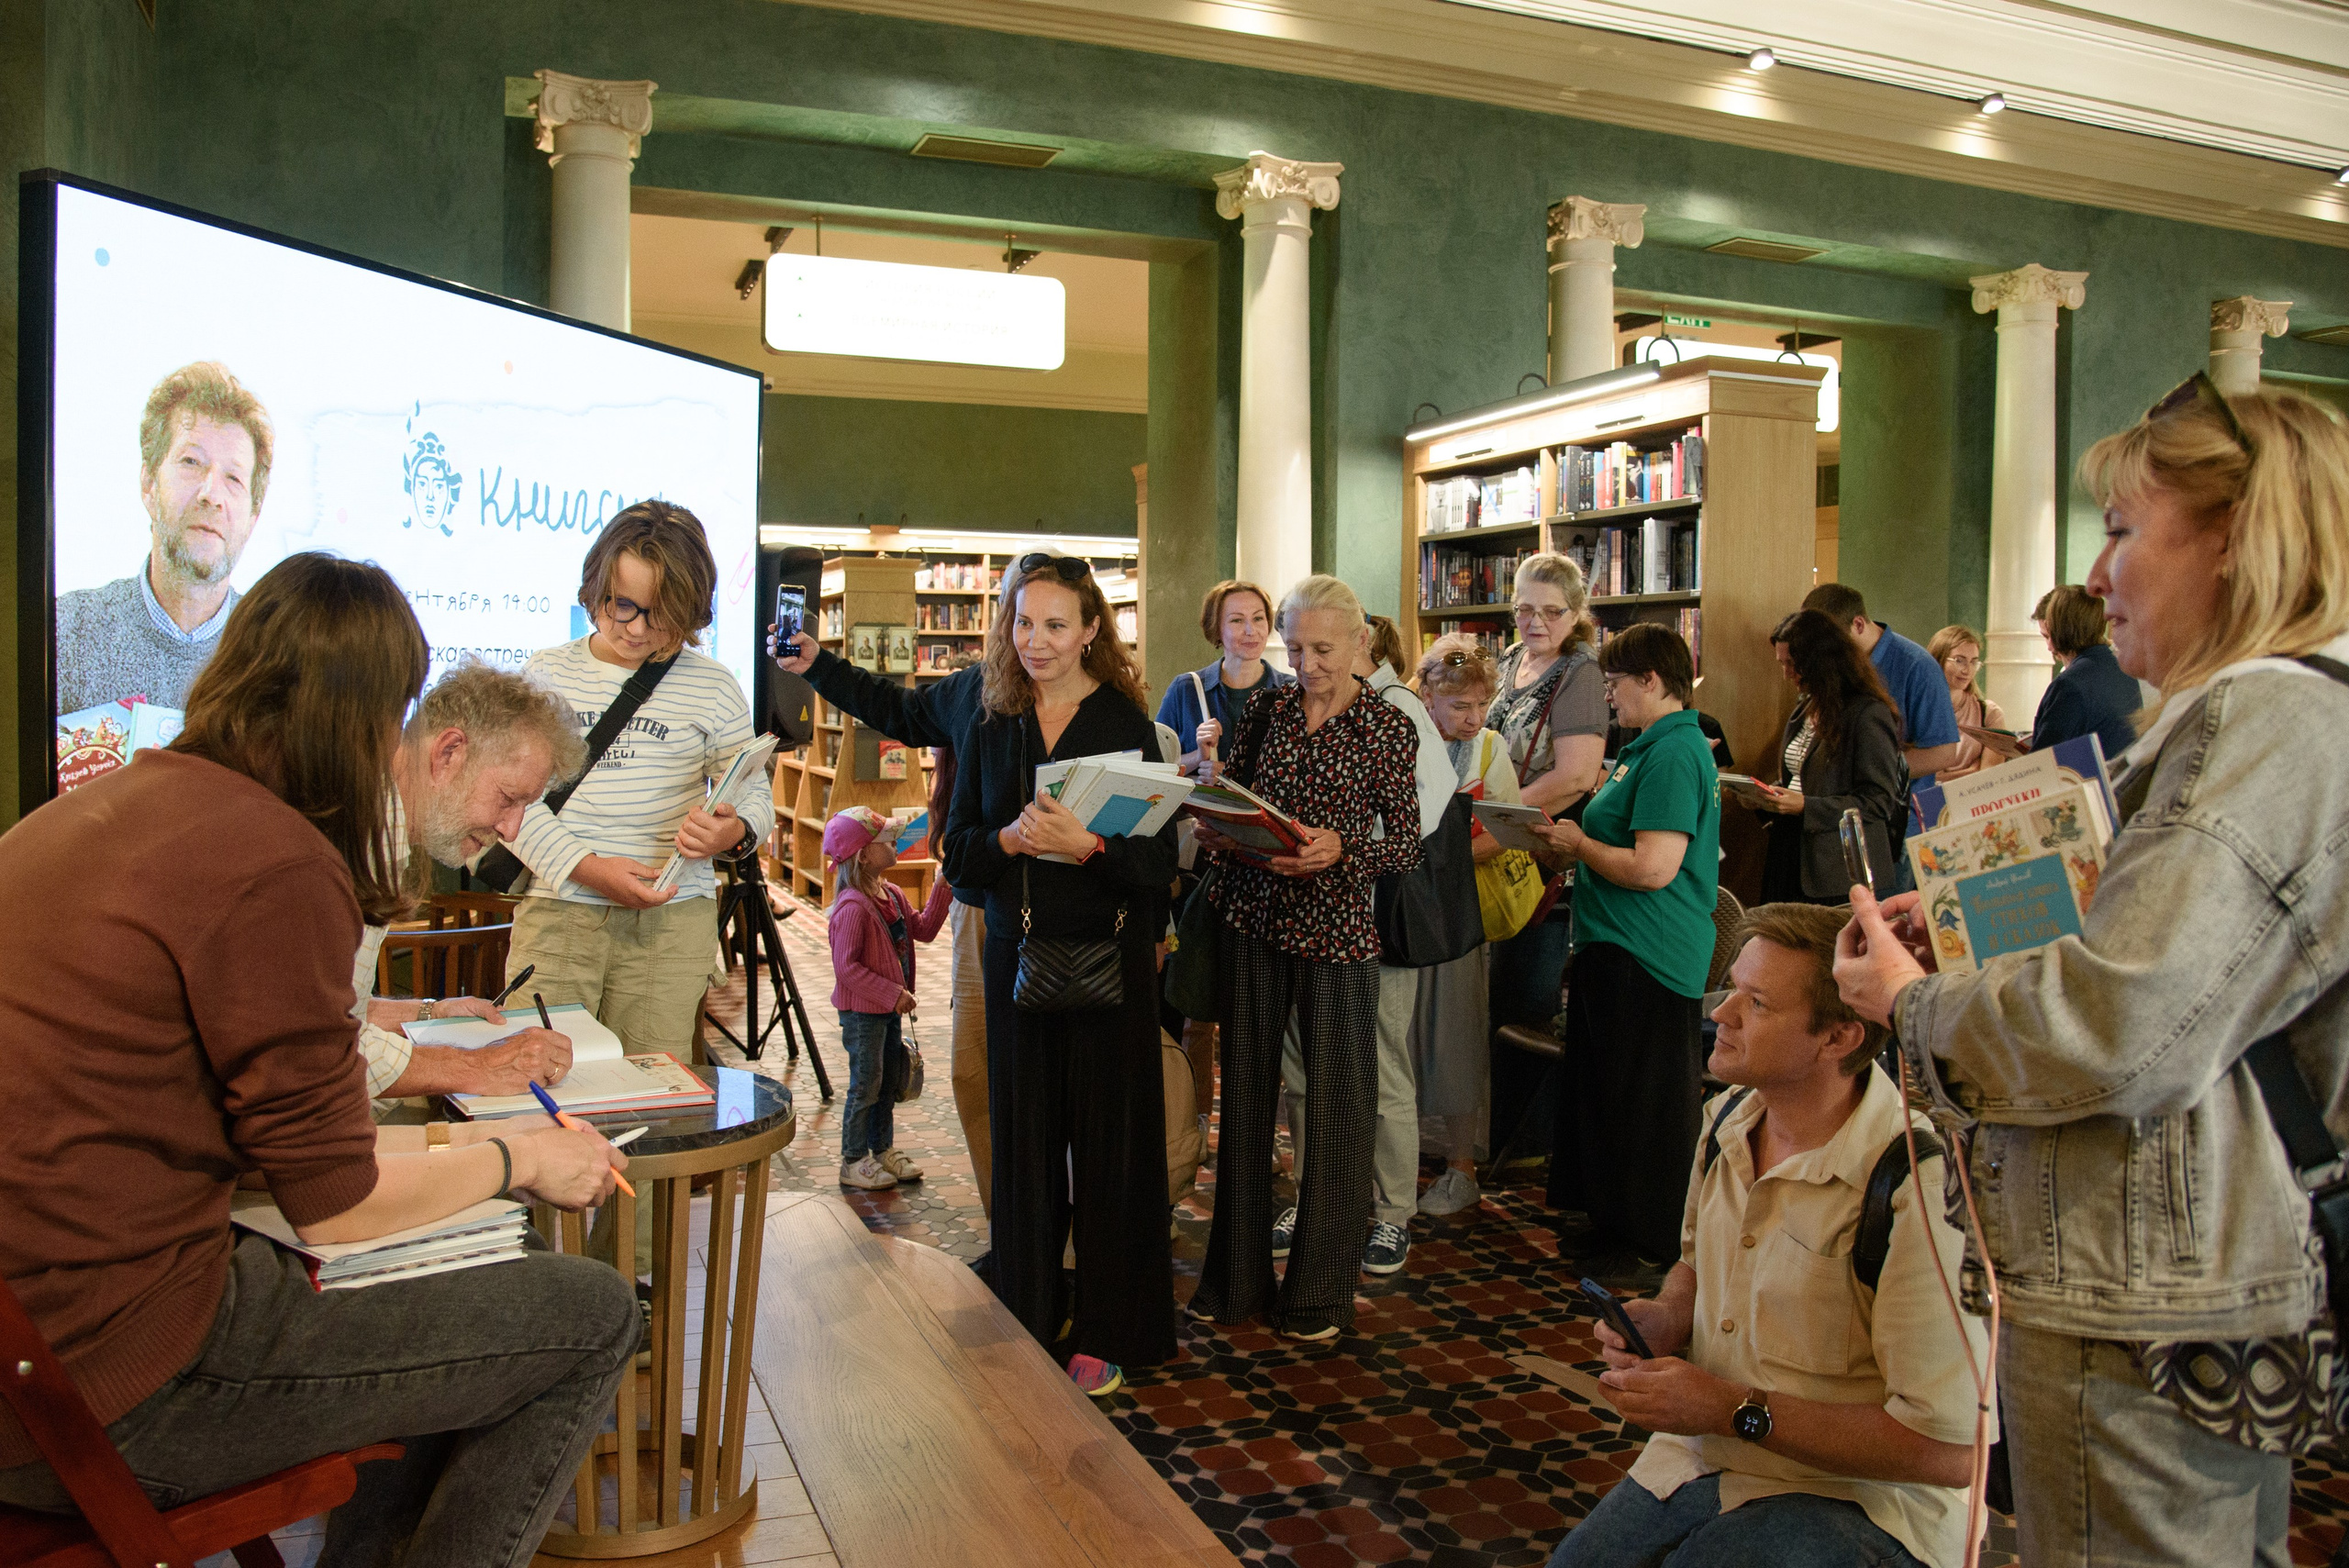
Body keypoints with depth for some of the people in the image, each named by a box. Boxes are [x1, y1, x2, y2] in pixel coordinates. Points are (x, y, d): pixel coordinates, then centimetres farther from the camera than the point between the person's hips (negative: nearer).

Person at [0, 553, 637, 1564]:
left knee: (450, 1285, 24)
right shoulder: (279, 865, -20)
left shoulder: (87, 809, 7)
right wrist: (513, 1158, 2)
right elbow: (336, 1208, -14)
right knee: (591, 1319, -1)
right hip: (106, 1396, -10)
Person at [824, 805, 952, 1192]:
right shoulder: (853, 907, -23)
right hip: (862, 1012, -9)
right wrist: (892, 993, -24)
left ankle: (882, 1150, 31)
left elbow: (923, 929, 13)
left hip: (889, 1008, 9)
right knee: (866, 1084, 0)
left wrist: (942, 890, 3)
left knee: (890, 1081, 17)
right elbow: (846, 966, -25)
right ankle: (853, 1162, 13)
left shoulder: (892, 895, 7)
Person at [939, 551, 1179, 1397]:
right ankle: (1029, 1323, 24)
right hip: (1018, 956, 3)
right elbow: (957, 851, 7)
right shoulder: (991, 732, 8)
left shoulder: (1126, 725, -3)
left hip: (1109, 958, -3)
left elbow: (1158, 860, -7)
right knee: (1024, 1143, 9)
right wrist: (1011, 839, -14)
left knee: (1109, 1144, 4)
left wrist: (1086, 845, -24)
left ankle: (1105, 1332, 18)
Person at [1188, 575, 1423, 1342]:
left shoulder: (1388, 725, -4)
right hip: (1252, 916, 3)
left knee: (1337, 1105, 3)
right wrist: (1222, 832, -11)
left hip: (1335, 927, -3)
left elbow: (1407, 842, -5)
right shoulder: (1268, 708, 5)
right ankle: (1238, 1275, 26)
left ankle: (1320, 1289, 19)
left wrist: (1341, 848, -23)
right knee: (1245, 1092, 10)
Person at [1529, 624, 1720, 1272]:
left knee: (1642, 1099, 2)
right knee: (1603, 1088, 19)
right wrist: (1585, 834, 9)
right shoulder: (1659, 745, 13)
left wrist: (1578, 843, -13)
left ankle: (1652, 1243, 17)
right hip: (1621, 950, 11)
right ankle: (1617, 1224, 32)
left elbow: (1652, 868, -26)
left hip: (1645, 959, -11)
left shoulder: (1673, 754, -20)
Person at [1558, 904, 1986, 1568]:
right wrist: (1662, 1321, -2)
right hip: (1705, 1456, 6)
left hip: (1863, 1499, -6)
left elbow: (1950, 1450, -24)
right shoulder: (1729, 1117, 1)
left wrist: (1737, 1411, -21)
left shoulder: (1920, 1189, -25)